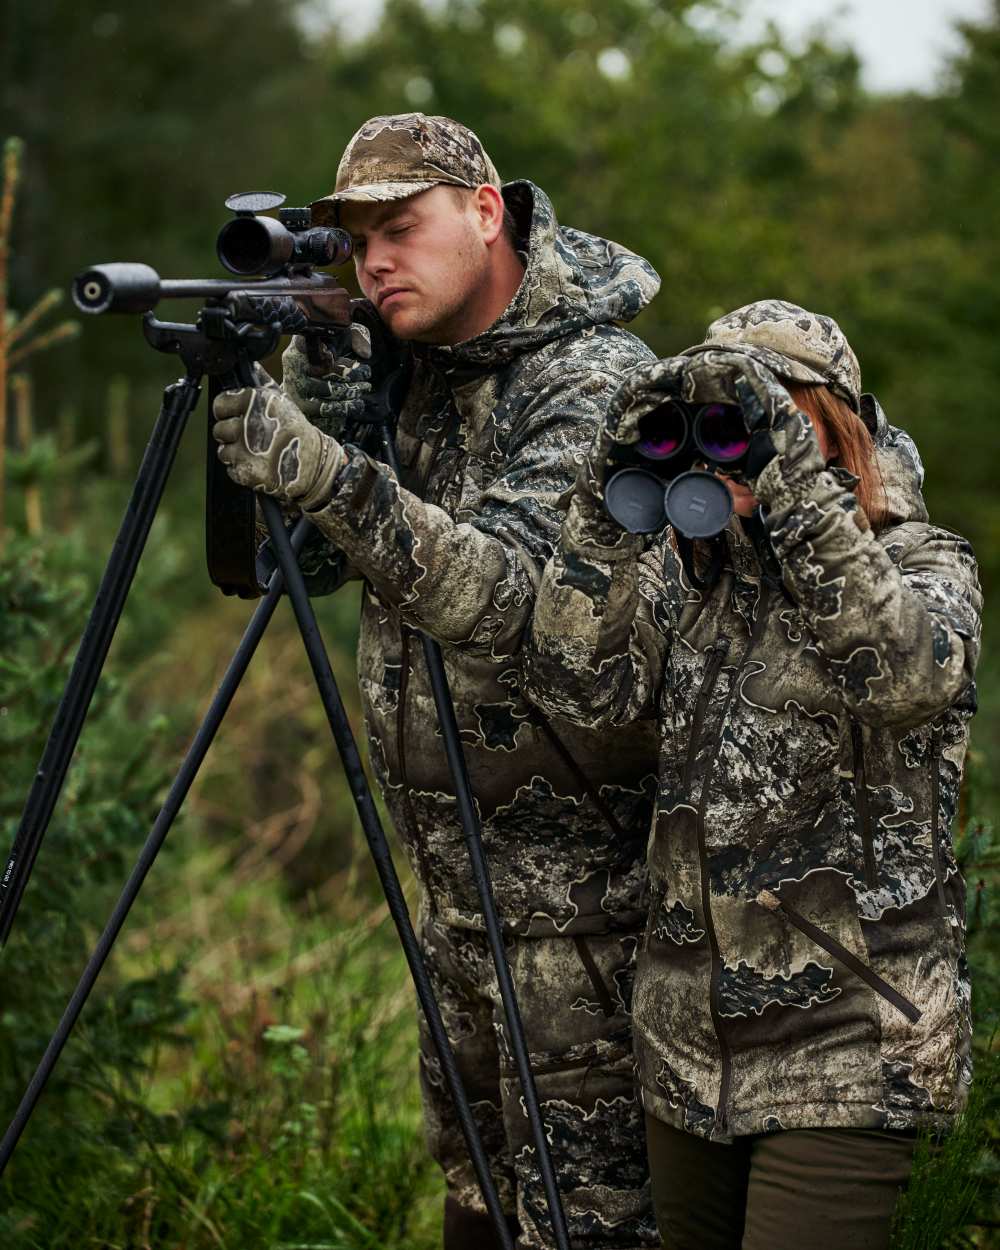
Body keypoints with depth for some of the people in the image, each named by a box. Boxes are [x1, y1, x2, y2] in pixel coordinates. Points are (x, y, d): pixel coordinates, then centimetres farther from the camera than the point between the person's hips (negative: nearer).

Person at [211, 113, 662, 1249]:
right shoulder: (415, 368, 7)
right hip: (457, 865, 8)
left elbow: (510, 595, -32)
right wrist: (311, 379, -9)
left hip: (571, 874, -8)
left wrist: (327, 478, -42)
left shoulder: (599, 384, -18)